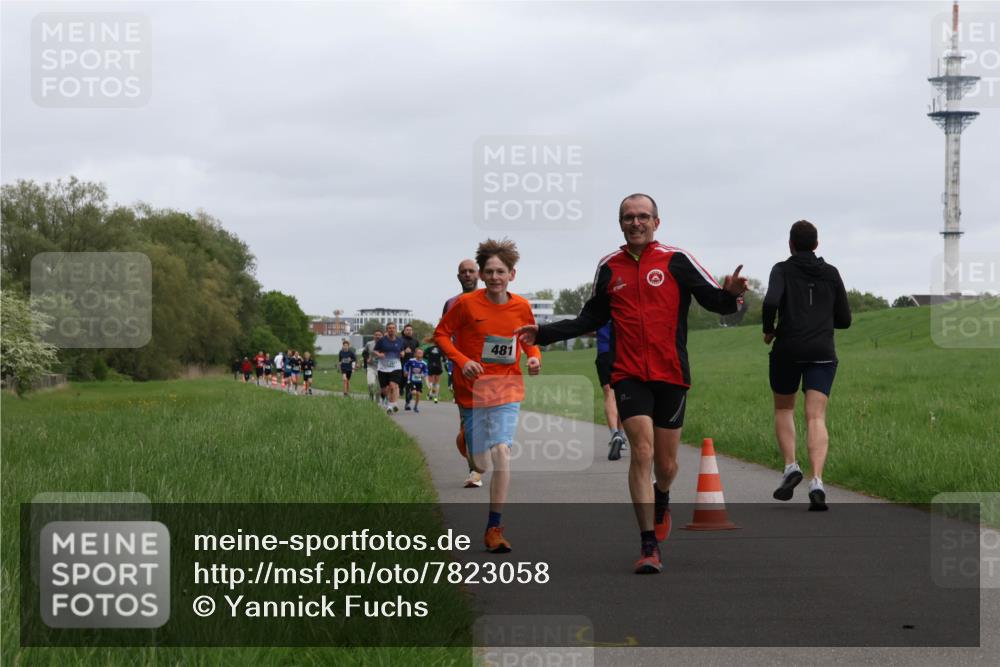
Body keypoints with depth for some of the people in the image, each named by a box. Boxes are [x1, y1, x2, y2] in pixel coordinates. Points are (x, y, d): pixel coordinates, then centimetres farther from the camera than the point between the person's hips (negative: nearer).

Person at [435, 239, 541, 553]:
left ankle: (495, 528, -13)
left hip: (507, 389, 1)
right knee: (481, 465, 6)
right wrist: (462, 361, -16)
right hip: (472, 390, -1)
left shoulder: (521, 307, -2)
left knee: (501, 451, -19)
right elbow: (441, 333, -1)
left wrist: (534, 357, -6)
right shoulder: (466, 304, -10)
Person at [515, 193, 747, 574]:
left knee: (666, 463, 7)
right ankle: (649, 546, -11)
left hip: (671, 374, -1)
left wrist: (730, 295, -27)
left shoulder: (676, 261, -1)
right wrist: (544, 334, 12)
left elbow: (714, 299, -3)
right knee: (642, 450, -14)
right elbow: (592, 318, 19)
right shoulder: (609, 267, 8)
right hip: (629, 375, 1)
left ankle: (661, 504, 43)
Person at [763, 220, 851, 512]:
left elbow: (771, 302, -16)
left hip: (788, 349, -2)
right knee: (816, 417, -5)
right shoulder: (831, 273, 12)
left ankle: (791, 466, 2)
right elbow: (844, 319, 13)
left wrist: (768, 330, 1)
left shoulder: (782, 270, 2)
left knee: (783, 409, 20)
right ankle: (816, 482, -22)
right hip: (822, 352, 2)